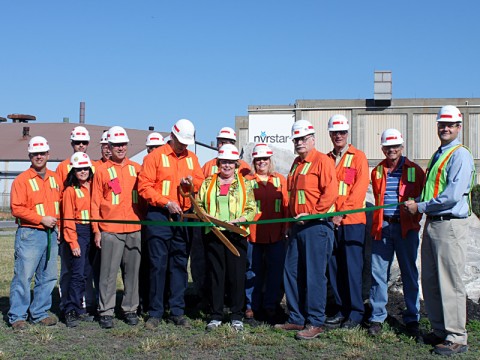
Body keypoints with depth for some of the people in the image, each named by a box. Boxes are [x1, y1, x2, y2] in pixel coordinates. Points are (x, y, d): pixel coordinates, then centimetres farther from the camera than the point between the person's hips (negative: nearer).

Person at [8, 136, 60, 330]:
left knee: (48, 276, 10)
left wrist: (55, 217, 7)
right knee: (23, 276, -5)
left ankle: (40, 313, 21)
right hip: (29, 234, -6)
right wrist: (41, 219, -14)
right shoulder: (22, 180, -6)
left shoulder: (55, 178, 11)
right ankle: (17, 316, 5)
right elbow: (16, 208, -12)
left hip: (51, 233, 6)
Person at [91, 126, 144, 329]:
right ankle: (106, 312, 5)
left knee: (132, 271, 7)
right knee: (109, 273, -2)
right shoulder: (102, 171, 5)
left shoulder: (137, 169, 12)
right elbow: (95, 203, 5)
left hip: (135, 229, 2)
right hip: (110, 230, -2)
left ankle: (130, 309, 16)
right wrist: (96, 230, -1)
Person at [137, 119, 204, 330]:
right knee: (158, 265, -3)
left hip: (183, 217, 4)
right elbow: (144, 187, -8)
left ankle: (177, 312, 15)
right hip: (159, 217, -4)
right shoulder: (155, 156, -2)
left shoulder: (192, 158, 13)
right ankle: (155, 313, 7)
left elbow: (201, 182, 16)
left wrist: (192, 182, -7)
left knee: (180, 265, 8)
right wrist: (166, 202, -15)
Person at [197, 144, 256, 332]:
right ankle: (216, 316, 14)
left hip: (236, 235, -1)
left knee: (237, 275, 1)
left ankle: (237, 316, 13)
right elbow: (199, 205, 13)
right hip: (213, 234, 1)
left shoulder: (244, 184, 7)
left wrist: (238, 220, -14)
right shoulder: (208, 183, 12)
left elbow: (251, 209, 2)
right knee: (215, 275, 4)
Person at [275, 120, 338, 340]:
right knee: (291, 272, 10)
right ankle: (296, 319, 20)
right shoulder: (297, 163, 18)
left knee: (314, 275, -4)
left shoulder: (322, 161, -8)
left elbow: (330, 192, -17)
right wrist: (293, 214, 15)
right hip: (298, 226, 9)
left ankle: (315, 323, 4)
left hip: (317, 225, -9)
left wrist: (312, 214, -17)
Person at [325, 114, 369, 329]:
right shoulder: (326, 160, 14)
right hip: (330, 221, 5)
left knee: (352, 267, -4)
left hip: (352, 221, -5)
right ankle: (341, 310, 17)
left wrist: (342, 213, -15)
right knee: (334, 267, 7)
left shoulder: (358, 157, 1)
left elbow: (360, 189, -9)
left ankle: (356, 313, 5)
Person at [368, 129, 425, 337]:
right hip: (382, 227, 2)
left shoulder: (414, 171, 2)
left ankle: (412, 320, 16)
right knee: (378, 273, 2)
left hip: (406, 228, -2)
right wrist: (378, 221, 13)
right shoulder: (377, 171, 11)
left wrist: (415, 218, -5)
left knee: (409, 274, 6)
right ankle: (377, 318, 12)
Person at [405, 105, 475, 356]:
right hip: (432, 223, 9)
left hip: (450, 225, -9)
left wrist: (420, 207, -12)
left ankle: (456, 338, 5)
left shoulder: (460, 155, -11)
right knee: (430, 281, 13)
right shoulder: (438, 155, 17)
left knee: (449, 282, -5)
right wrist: (419, 206, 8)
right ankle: (440, 330, 25)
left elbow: (453, 195, -19)